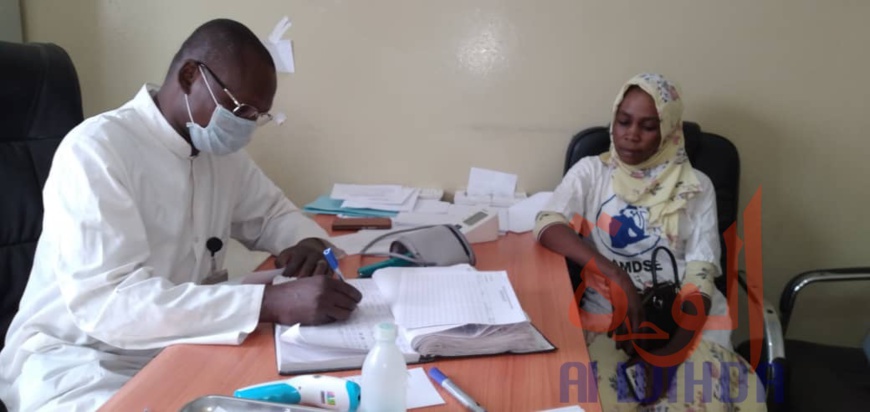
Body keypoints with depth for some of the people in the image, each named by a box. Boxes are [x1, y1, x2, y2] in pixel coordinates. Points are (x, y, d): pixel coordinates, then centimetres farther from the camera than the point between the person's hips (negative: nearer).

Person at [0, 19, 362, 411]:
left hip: (177, 346, 7)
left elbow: (274, 213, 17)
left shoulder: (220, 150, 2)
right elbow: (108, 301, -31)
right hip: (78, 358, -6)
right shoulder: (94, 150, -21)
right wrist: (273, 302, -40)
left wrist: (307, 242, -8)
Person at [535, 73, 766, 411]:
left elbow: (700, 275, -2)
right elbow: (547, 225, -9)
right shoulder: (591, 172, 8)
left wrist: (671, 350, -18)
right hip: (610, 313, -1)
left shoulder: (696, 186, 8)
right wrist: (616, 276, -22)